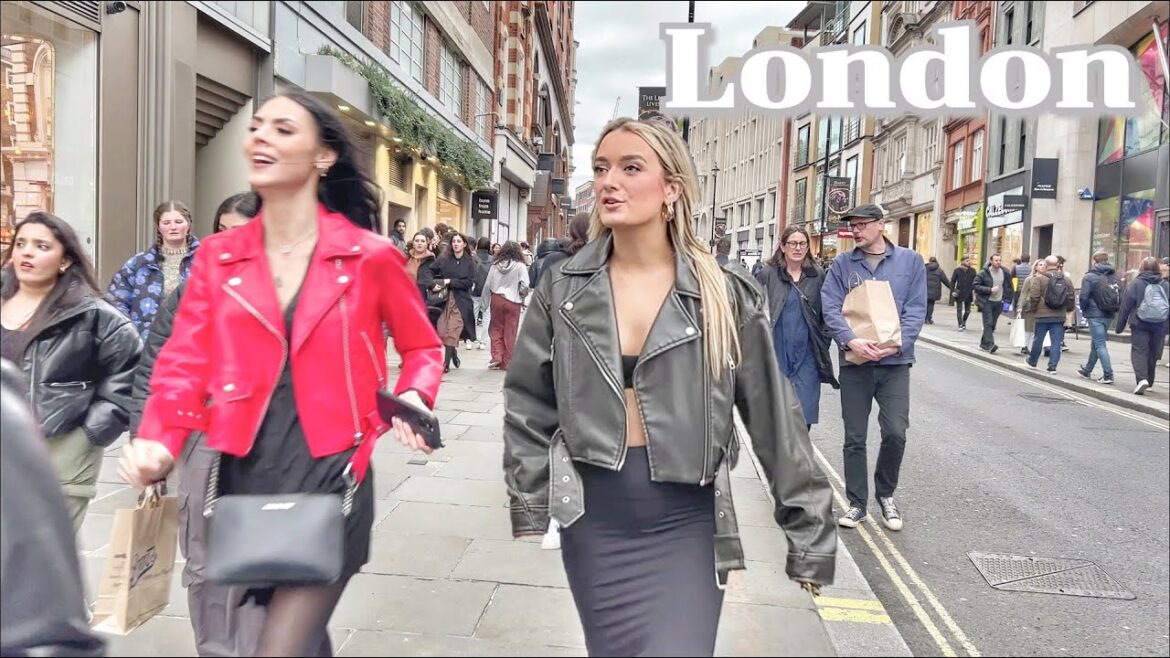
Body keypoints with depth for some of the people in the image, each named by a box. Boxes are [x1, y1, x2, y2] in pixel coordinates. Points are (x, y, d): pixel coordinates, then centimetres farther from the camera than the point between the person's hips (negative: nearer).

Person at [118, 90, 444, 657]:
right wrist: (157, 442, -17)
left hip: (330, 476, -4)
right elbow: (185, 363, 1)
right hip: (244, 477, 4)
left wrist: (412, 400, -13)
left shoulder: (370, 256, -4)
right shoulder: (217, 256, 5)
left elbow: (421, 347, 7)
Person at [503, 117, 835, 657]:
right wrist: (530, 508, 4)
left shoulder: (725, 297, -7)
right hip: (593, 518, 2)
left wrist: (809, 536, -2)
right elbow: (529, 404, 5)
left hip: (685, 521, -2)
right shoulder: (561, 292, -2)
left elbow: (775, 419, -4)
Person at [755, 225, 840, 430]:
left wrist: (823, 343, 2)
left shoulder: (818, 276, 7)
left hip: (807, 355, 1)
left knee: (804, 414, -1)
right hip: (776, 354, -1)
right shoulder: (767, 275, 2)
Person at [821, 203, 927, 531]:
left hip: (895, 362, 0)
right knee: (855, 437, 7)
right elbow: (830, 307, -4)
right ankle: (857, 503, 22)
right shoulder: (842, 263, 5)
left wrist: (897, 344, -15)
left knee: (895, 433, -5)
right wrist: (851, 340, -20)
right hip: (854, 361, 1)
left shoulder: (910, 261, 5)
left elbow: (916, 309, 0)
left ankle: (886, 494, 22)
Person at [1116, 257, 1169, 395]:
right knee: (1153, 353, 14)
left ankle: (1142, 378, -24)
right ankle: (1149, 382, 24)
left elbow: (1126, 305, -5)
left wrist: (1120, 325, 1)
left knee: (1139, 351, -4)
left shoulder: (1136, 284, -4)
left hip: (1140, 324, -4)